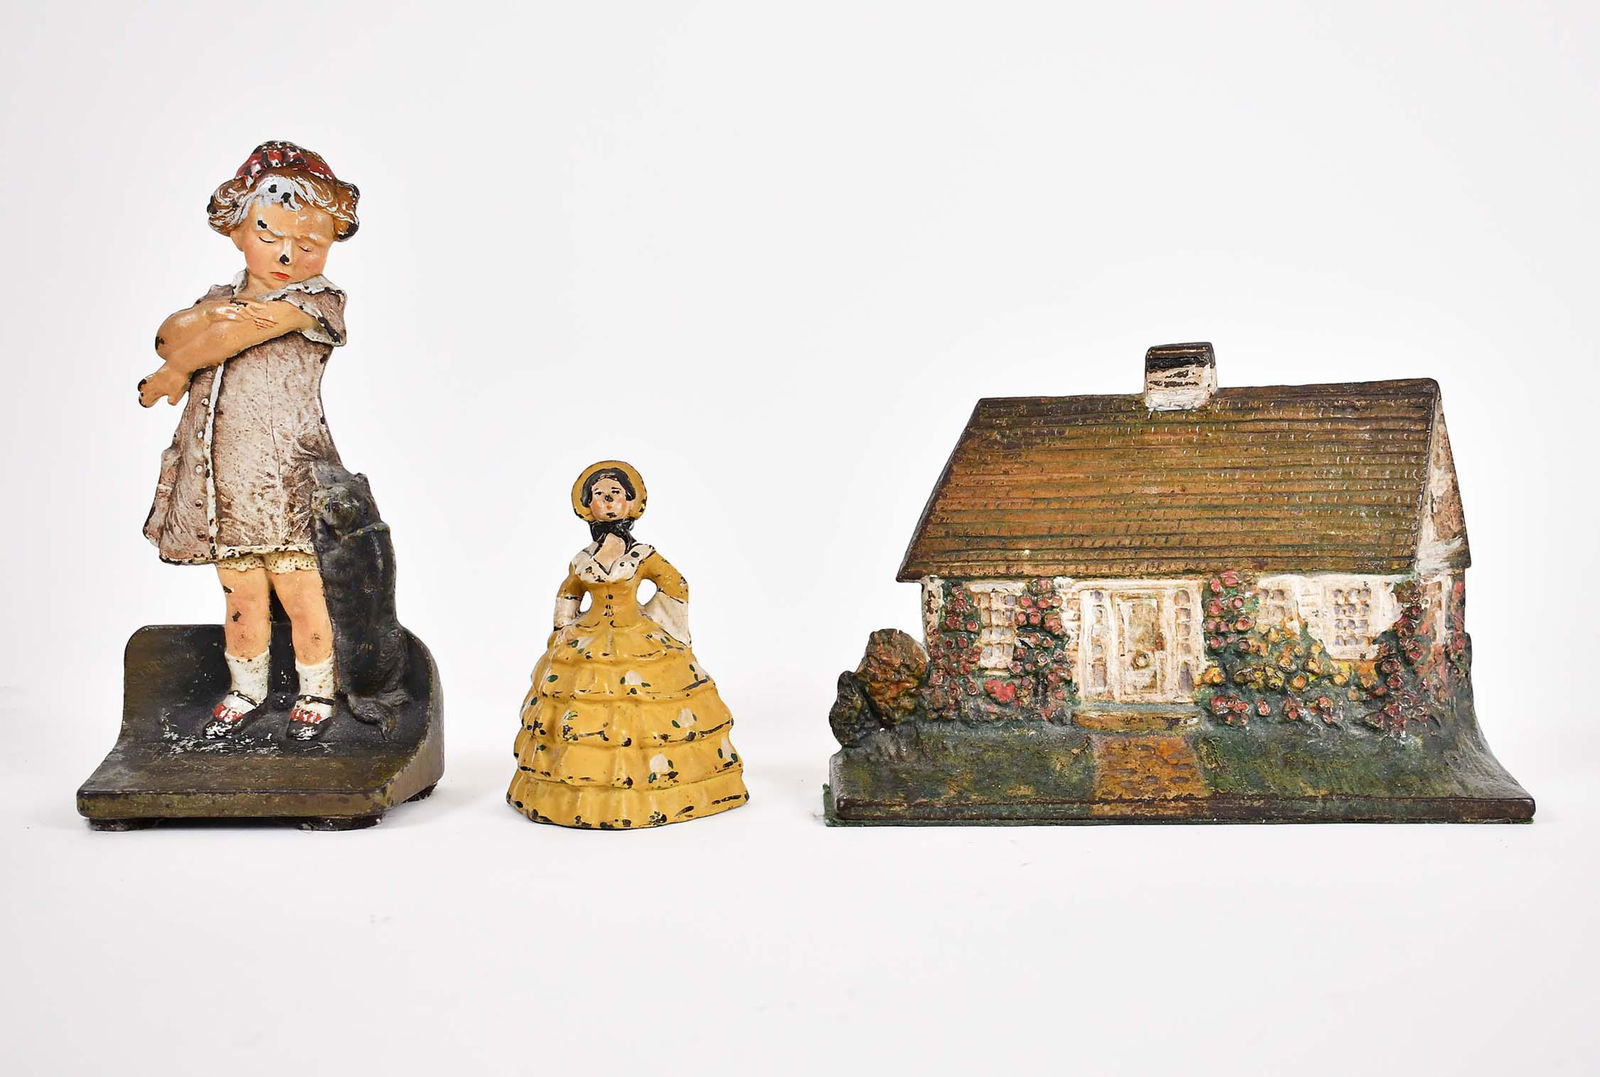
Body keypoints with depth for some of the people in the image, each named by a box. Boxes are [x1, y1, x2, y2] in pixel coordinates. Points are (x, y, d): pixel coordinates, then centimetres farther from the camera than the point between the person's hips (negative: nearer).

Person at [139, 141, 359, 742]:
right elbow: (170, 335, 1)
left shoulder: (316, 301, -4)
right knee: (242, 594, 13)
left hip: (286, 476, -5)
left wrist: (171, 374, -4)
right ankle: (245, 690, 28)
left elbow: (245, 331, -13)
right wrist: (208, 317, -19)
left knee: (300, 592, 0)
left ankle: (317, 692, 18)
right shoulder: (220, 298, 17)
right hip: (219, 477, 5)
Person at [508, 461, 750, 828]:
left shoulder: (644, 555, -4)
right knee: (579, 724, 1)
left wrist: (650, 618, 3)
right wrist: (564, 630, 11)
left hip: (640, 643, -2)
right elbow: (567, 596, 21)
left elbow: (676, 587, 6)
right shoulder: (581, 560, 4)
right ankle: (583, 795, 13)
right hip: (587, 646, 3)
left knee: (643, 718, -5)